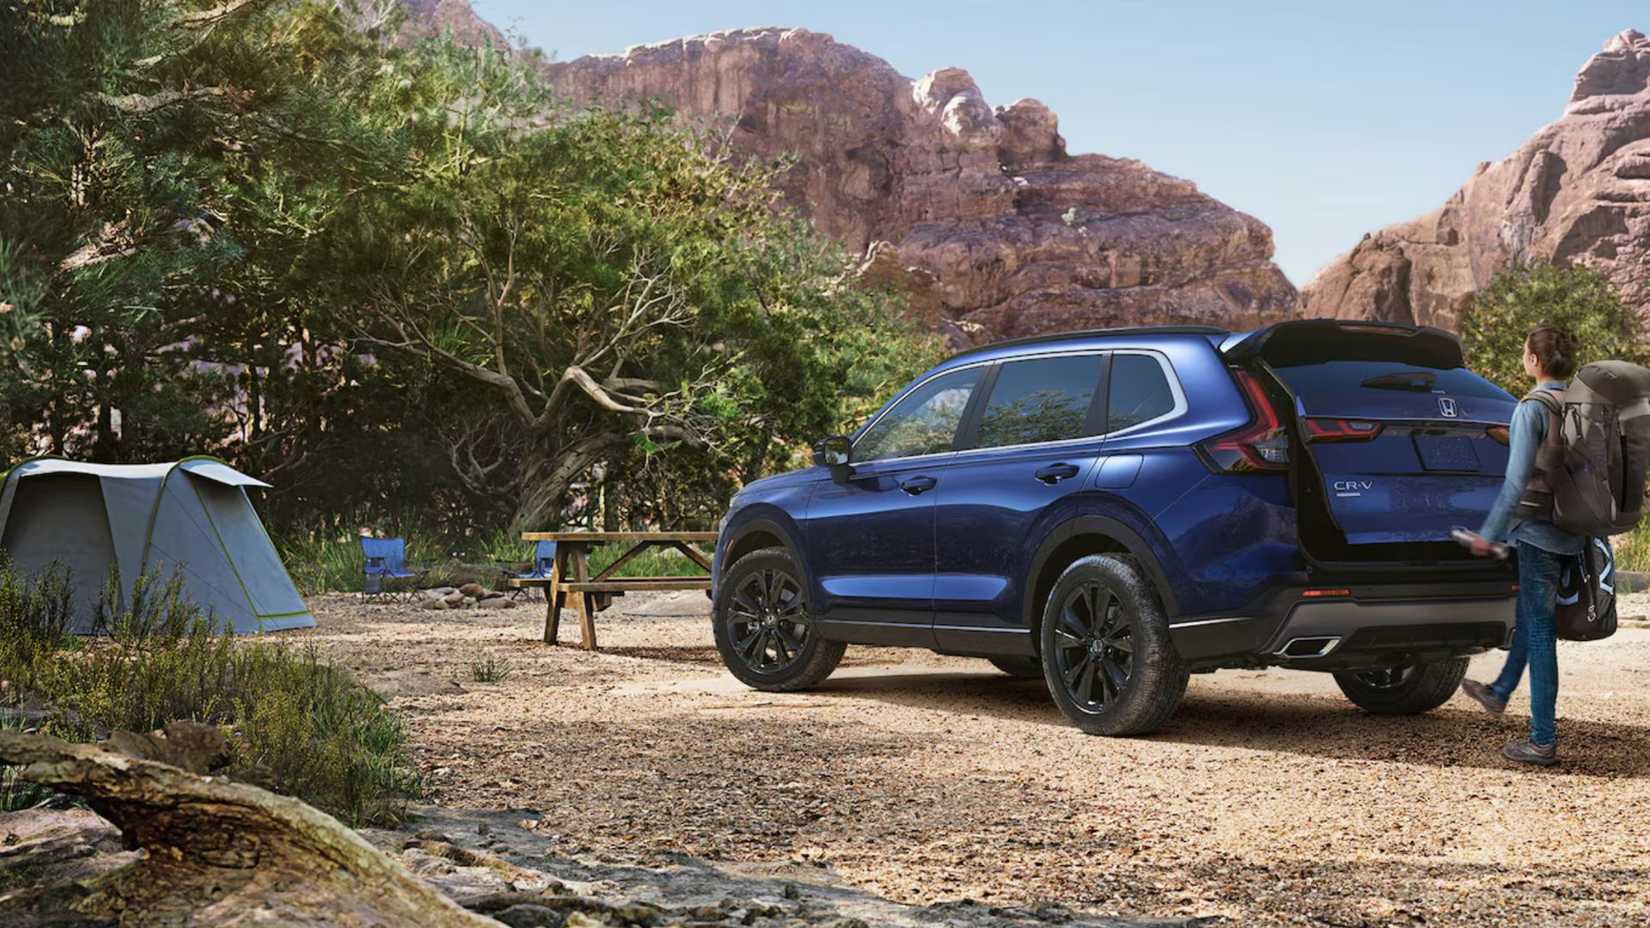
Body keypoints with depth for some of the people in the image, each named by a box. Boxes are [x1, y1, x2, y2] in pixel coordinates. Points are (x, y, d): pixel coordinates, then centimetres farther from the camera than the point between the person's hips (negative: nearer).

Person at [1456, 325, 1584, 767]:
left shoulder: (1531, 410, -15)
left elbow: (1518, 480, -19)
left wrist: (1489, 533, -12)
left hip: (1539, 532, -8)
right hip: (1573, 534, 8)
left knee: (1539, 631, -3)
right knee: (1532, 616, 25)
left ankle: (1543, 740, 1)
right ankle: (1500, 692, 44)